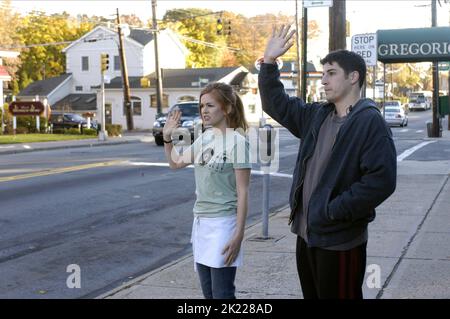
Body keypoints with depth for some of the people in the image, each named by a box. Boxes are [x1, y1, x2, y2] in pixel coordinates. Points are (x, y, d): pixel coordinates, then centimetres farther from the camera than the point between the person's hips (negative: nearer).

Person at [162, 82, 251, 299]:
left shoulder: (236, 141, -13)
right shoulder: (203, 138, 8)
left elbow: (242, 192, -14)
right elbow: (175, 163, 23)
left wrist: (238, 234, -18)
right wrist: (167, 138, 7)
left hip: (222, 223, -7)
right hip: (200, 221, 7)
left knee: (222, 294, -4)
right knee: (208, 293, 14)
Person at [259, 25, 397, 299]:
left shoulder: (370, 122, -15)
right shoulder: (317, 116, 9)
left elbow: (382, 180, -23)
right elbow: (277, 104, 21)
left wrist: (333, 211, -20)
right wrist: (269, 61, 9)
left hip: (340, 240, -8)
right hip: (307, 233, 8)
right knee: (312, 294, 18)